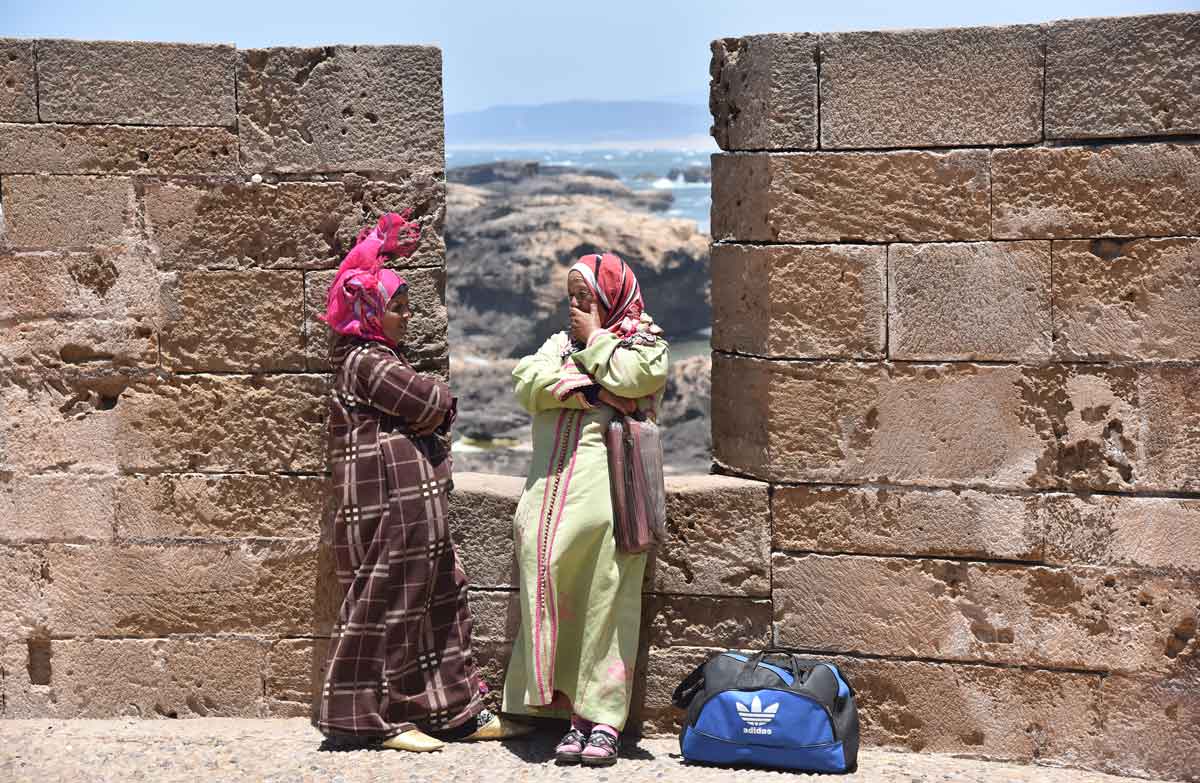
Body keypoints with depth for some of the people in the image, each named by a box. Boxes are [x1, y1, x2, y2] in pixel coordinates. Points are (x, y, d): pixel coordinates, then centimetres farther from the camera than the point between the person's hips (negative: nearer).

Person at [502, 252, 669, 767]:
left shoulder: (645, 342, 11)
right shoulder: (561, 341, 25)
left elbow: (629, 380, -10)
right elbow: (528, 383, 6)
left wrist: (594, 340, 4)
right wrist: (592, 391, -6)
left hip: (607, 488, -4)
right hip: (551, 488, 5)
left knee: (605, 603, -5)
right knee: (552, 596, -4)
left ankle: (603, 719, -2)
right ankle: (576, 712, 1)